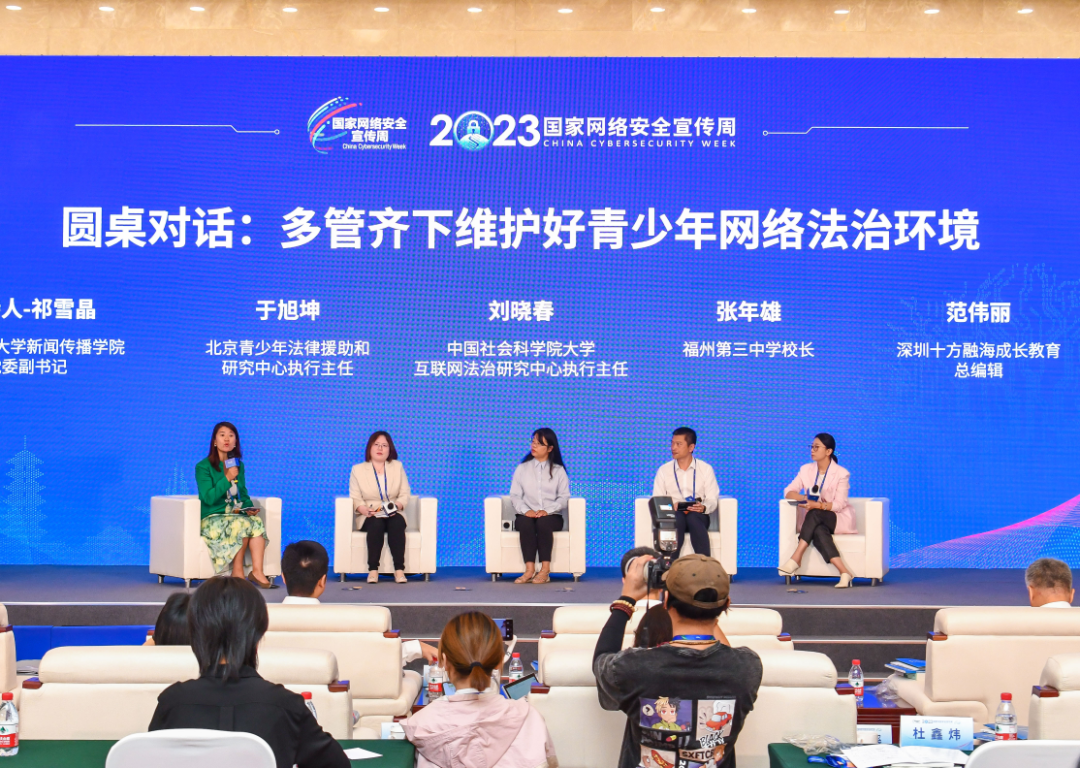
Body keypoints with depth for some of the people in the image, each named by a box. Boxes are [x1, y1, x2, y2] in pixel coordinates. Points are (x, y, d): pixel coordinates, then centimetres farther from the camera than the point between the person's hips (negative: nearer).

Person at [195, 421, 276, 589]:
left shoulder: (239, 465, 16)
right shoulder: (203, 467, -3)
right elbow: (208, 498, -14)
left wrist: (249, 507, -2)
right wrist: (227, 478, -21)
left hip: (235, 516, 5)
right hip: (211, 519, -5)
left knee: (257, 522, -27)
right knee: (242, 524, -33)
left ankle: (257, 572, -35)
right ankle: (237, 573, -24)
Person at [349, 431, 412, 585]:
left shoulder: (397, 467, 14)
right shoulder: (358, 470, 10)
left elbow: (405, 495, 6)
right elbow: (355, 498, 1)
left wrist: (397, 506, -16)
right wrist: (365, 510, -20)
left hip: (394, 515, 1)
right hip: (369, 517, -1)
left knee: (396, 523, -34)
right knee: (376, 523, -35)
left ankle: (399, 570, -39)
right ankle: (373, 570, -38)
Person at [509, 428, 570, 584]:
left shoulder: (558, 470, 12)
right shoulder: (522, 468, 16)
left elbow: (564, 497, 1)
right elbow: (515, 495, 6)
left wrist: (547, 510, -17)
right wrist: (526, 510, -14)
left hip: (551, 516, -1)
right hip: (526, 515, 1)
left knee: (543, 522, -36)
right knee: (525, 523, -35)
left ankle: (545, 570, -38)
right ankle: (530, 570, -42)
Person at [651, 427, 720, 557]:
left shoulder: (706, 469, 10)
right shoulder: (663, 470, 13)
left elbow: (713, 500, 3)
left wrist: (703, 507, -21)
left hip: (697, 516, 0)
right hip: (673, 515, 0)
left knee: (693, 518, -37)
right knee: (677, 518, -36)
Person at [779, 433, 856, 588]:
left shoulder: (841, 473, -7)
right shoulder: (806, 469, 6)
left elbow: (839, 504, -15)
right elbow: (788, 492, 0)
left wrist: (817, 505, -31)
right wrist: (806, 498, -21)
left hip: (839, 519, -4)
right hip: (817, 521, 4)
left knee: (814, 514, -35)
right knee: (818, 531, -35)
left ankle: (796, 558, -40)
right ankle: (844, 573, -42)